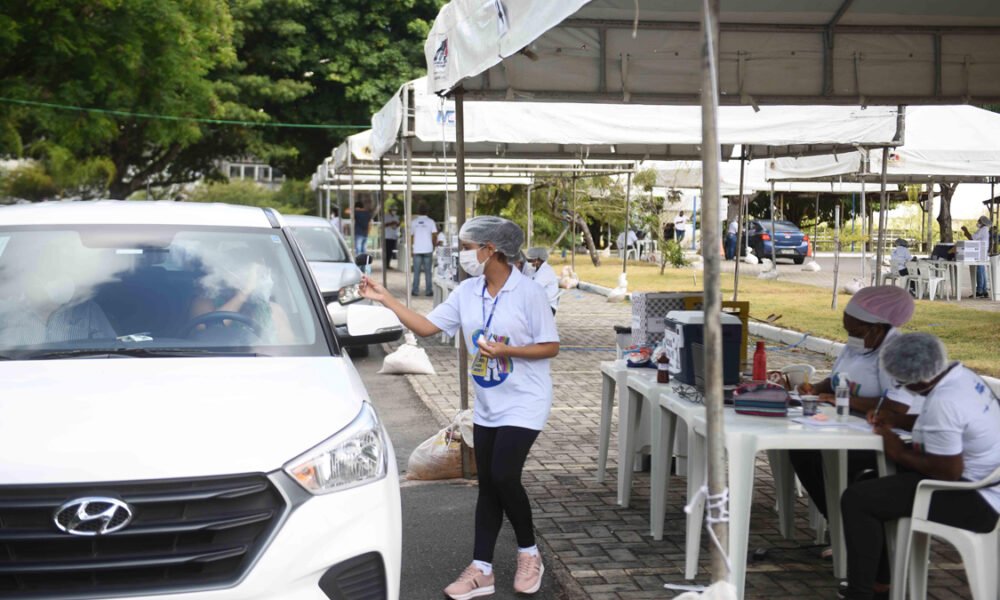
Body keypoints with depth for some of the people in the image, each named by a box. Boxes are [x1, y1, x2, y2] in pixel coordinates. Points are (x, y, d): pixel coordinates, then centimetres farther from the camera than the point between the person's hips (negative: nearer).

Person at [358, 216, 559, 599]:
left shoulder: (528, 293, -17)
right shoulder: (467, 292, 1)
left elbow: (551, 347, -13)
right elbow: (427, 326, 0)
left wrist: (506, 350, -25)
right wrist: (385, 299, -6)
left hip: (524, 403, -6)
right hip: (487, 406, 6)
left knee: (504, 476, -12)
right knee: (487, 485, 8)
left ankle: (529, 554, 12)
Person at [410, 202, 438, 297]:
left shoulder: (413, 222, 2)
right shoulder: (431, 221, -2)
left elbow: (411, 237, 4)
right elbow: (434, 236, -4)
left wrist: (411, 249, 16)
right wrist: (434, 245, 13)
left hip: (417, 250, 1)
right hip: (428, 249, -1)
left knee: (416, 271, 6)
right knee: (428, 271, 3)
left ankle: (415, 290, 4)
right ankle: (428, 291, 2)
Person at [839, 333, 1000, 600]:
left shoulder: (943, 402, -27)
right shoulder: (959, 374, 3)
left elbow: (949, 471, -26)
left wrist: (901, 453, -12)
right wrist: (898, 421, 13)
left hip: (976, 500, -11)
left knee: (857, 499, -16)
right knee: (871, 481, 22)